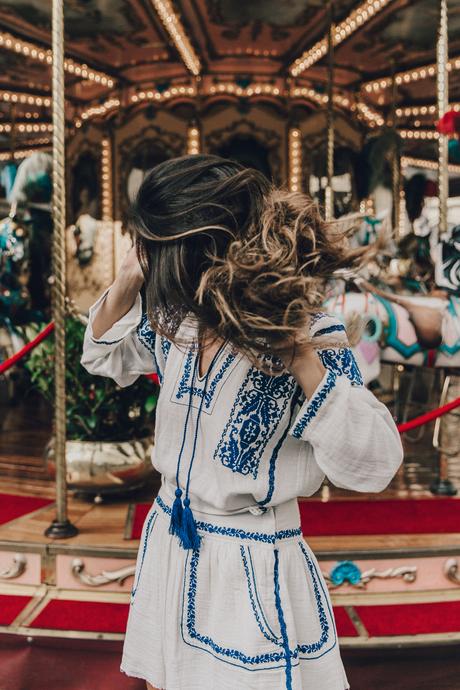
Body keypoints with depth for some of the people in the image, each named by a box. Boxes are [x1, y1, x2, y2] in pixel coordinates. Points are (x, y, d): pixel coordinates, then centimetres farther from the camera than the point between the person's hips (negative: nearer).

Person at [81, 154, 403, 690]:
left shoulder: (309, 337, -22)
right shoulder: (179, 319, -5)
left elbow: (373, 465, -29)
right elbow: (104, 355, 13)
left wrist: (298, 354, -35)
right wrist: (126, 283, -5)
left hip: (255, 569, -6)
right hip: (169, 544, 6)